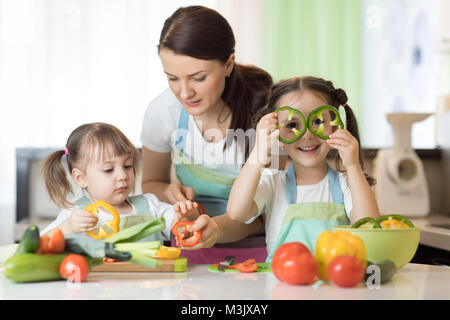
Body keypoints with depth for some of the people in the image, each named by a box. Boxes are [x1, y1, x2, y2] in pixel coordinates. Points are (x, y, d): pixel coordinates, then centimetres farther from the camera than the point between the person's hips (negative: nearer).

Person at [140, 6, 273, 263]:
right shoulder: (162, 111, -10)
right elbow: (151, 183, 9)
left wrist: (218, 228, -36)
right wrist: (169, 192, -15)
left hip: (258, 249, -2)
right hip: (193, 253, 2)